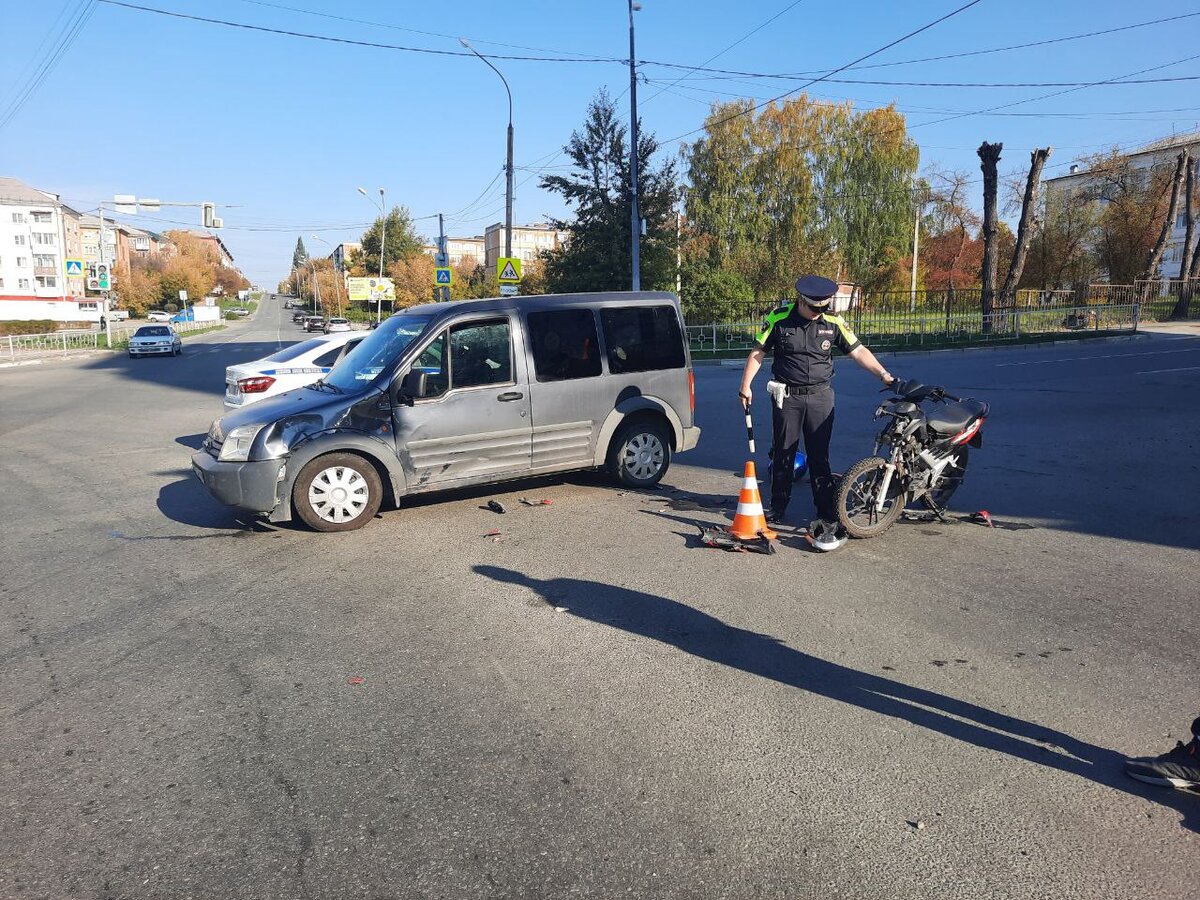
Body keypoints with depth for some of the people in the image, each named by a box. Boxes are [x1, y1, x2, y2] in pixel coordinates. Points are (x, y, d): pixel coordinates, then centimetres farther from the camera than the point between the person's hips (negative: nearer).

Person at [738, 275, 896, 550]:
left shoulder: (834, 322, 0)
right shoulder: (779, 319, -4)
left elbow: (858, 351, 2)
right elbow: (757, 353, 2)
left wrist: (884, 375, -9)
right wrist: (746, 385, -2)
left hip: (820, 396, 0)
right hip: (787, 396, 0)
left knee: (819, 456, 0)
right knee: (783, 454, 9)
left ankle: (828, 516, 2)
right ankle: (778, 507, 23)